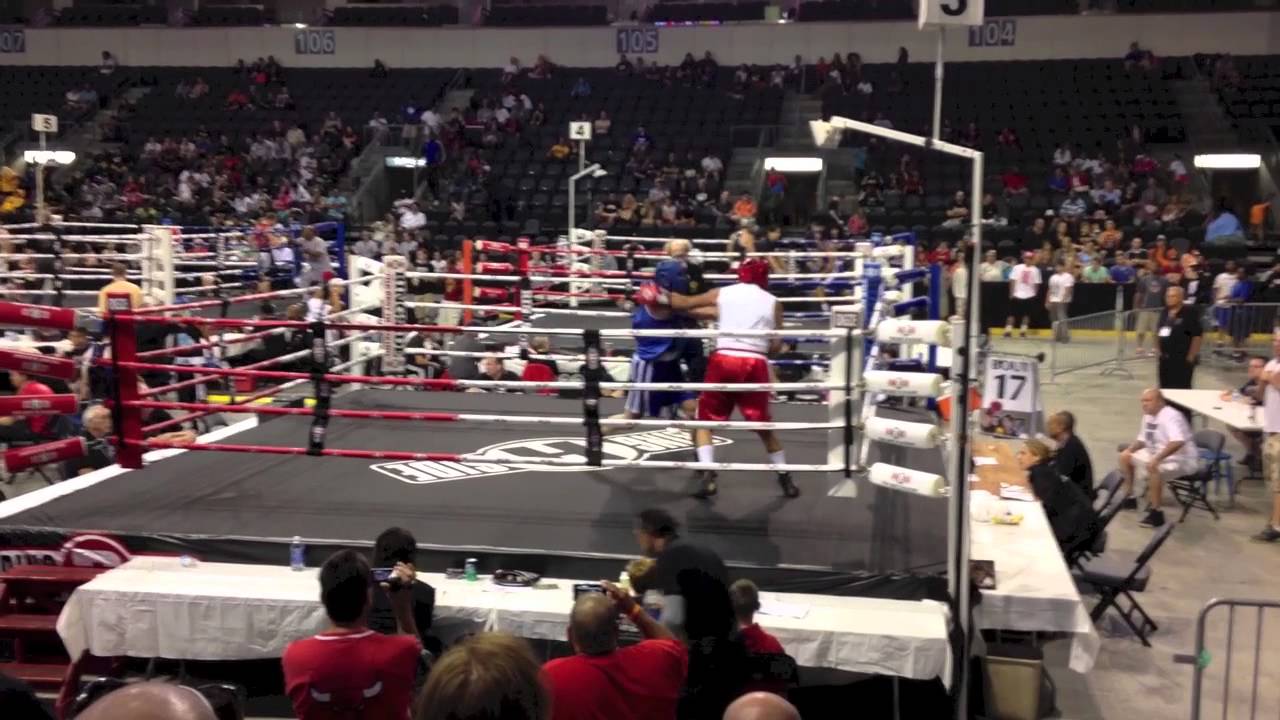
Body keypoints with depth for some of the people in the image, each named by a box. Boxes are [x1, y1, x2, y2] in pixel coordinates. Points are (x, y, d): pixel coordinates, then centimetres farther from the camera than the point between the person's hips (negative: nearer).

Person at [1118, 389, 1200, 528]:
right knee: (1125, 457, 8)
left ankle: (1156, 513, -28)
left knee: (1153, 468, -38)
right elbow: (1142, 439, 17)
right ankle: (1128, 497, 18)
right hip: (1157, 454, 10)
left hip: (1181, 460, -10)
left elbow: (1178, 442, -40)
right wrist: (1129, 449, -2)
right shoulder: (1148, 416, 4)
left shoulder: (1170, 416, -25)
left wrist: (1157, 459, -42)